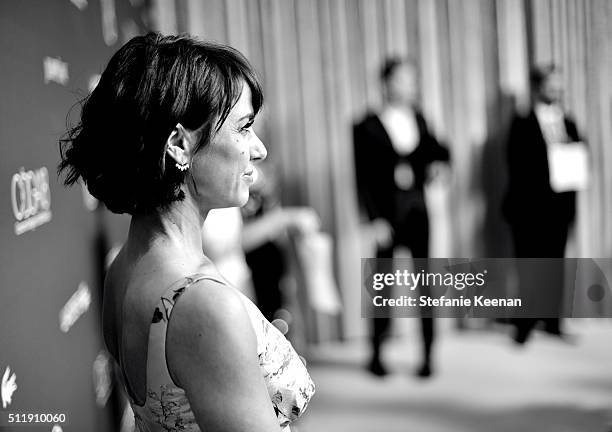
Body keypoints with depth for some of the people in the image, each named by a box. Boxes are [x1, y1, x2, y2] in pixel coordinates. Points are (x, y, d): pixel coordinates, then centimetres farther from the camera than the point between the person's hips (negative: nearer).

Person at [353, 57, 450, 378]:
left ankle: (427, 355, 10)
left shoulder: (418, 120, 9)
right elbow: (363, 179, -7)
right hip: (387, 215, -3)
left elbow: (437, 152, 21)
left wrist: (437, 163, -3)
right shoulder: (367, 128, -4)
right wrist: (375, 219, -13)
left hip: (417, 210, 3)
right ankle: (376, 355, 19)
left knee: (425, 280, 1)